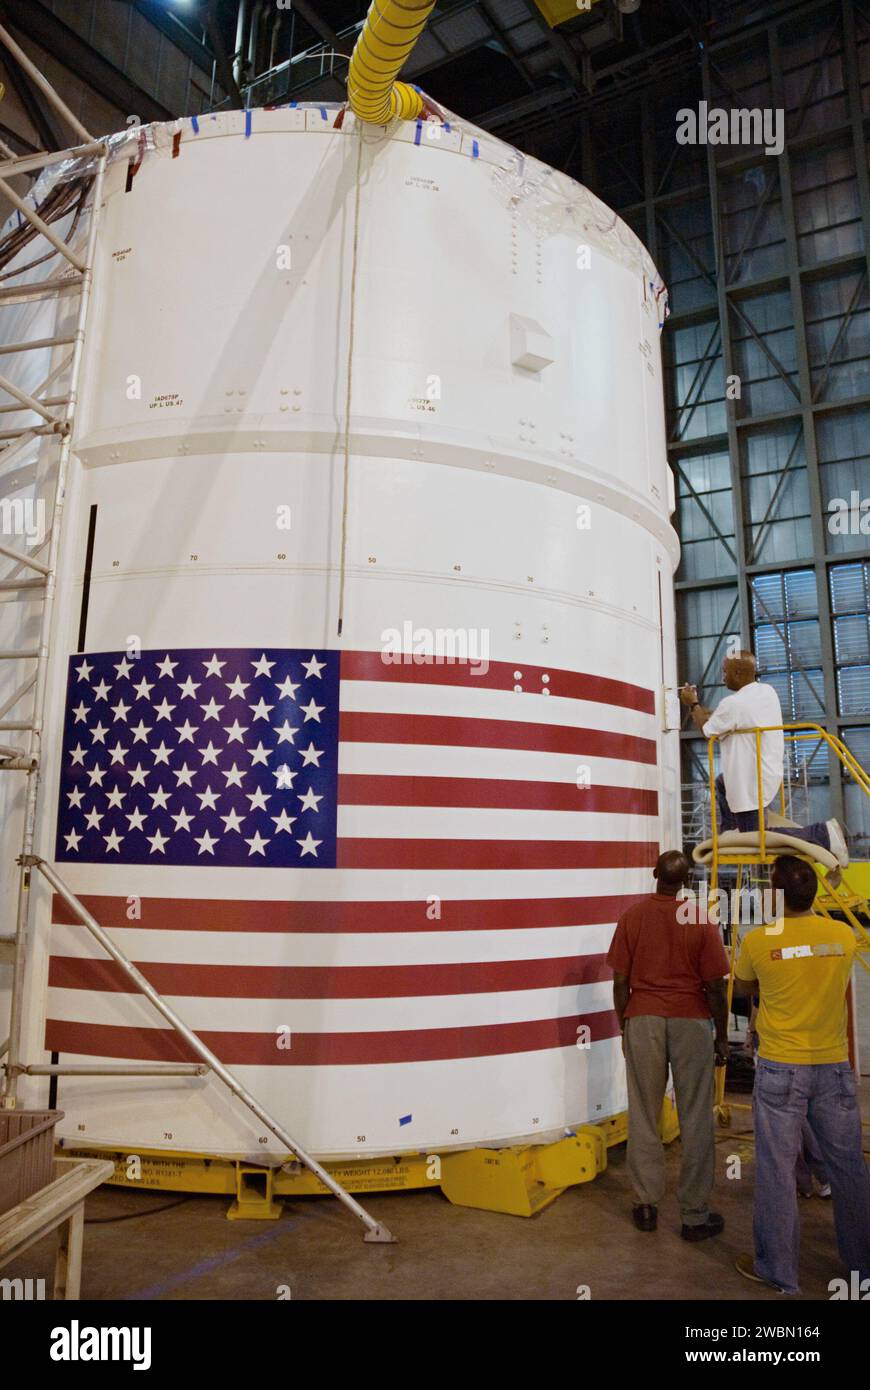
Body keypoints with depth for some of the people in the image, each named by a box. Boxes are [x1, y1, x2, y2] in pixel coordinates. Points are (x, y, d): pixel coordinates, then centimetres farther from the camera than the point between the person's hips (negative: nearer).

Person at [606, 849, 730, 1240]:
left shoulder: (633, 915, -5)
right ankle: (695, 1215, 16)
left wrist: (624, 1025, 12)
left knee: (643, 1116, 11)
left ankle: (646, 1206, 20)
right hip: (692, 1021, -1)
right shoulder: (700, 919, -9)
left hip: (643, 1018, 1)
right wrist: (722, 1036, 6)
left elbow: (620, 980, -1)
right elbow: (715, 986, -6)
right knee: (695, 1119, 8)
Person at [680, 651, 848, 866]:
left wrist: (693, 704, 8)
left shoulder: (732, 704, -25)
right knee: (721, 783, 34)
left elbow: (707, 730, -6)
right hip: (769, 772, 9)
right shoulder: (768, 691, 0)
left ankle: (822, 834, -10)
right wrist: (698, 706, 16)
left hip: (750, 782, -9)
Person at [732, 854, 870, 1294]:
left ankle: (778, 1270, 18)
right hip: (834, 1065, 3)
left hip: (781, 1068, -3)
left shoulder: (758, 940, -13)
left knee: (777, 1169, 7)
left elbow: (742, 988, 7)